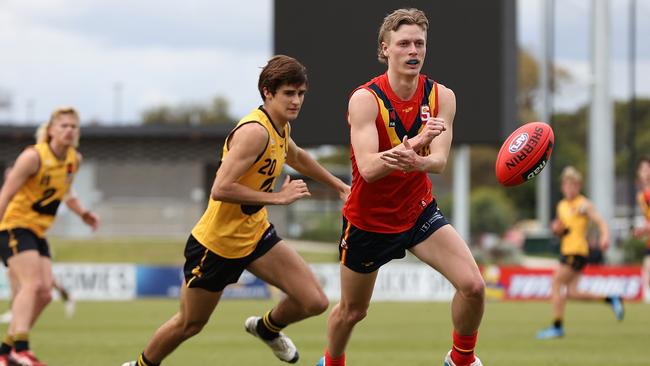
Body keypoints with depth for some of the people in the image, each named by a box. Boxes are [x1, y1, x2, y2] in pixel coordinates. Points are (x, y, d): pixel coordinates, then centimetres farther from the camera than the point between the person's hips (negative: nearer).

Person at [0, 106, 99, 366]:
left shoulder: (75, 160, 6)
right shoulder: (34, 157, -17)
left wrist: (83, 213, 7)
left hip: (37, 232, 8)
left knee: (44, 293, -1)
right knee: (32, 284, -25)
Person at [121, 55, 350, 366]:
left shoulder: (280, 127, 3)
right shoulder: (255, 131, -26)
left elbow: (296, 157, 29)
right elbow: (221, 189, -34)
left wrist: (338, 185, 34)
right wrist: (276, 197, -29)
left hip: (256, 234, 7)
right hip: (217, 243, -7)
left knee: (315, 302, -6)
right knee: (189, 324, 9)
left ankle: (268, 328, 26)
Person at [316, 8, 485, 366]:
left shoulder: (441, 97, -9)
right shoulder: (365, 99, -21)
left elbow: (439, 161, -21)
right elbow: (368, 169, -32)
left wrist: (415, 161, -46)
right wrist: (416, 143, -49)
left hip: (419, 211, 3)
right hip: (368, 219, -3)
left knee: (473, 286, -16)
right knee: (352, 310, 13)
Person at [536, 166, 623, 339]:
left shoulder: (584, 205, -5)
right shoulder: (561, 205, 18)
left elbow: (600, 222, -15)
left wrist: (605, 236, -34)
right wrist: (556, 229, 5)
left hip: (578, 252, -8)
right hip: (567, 251, 8)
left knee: (556, 284, -11)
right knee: (571, 292, 3)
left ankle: (557, 326, -7)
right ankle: (611, 300, 16)